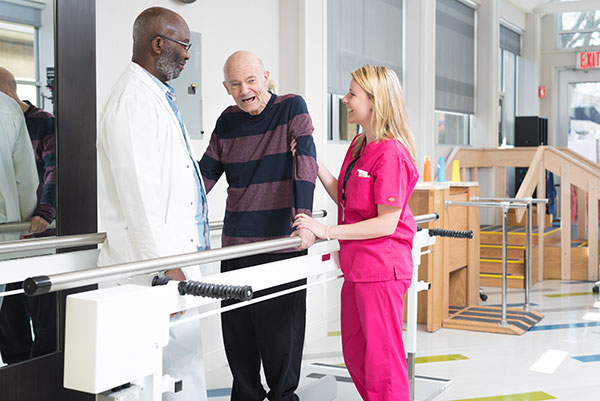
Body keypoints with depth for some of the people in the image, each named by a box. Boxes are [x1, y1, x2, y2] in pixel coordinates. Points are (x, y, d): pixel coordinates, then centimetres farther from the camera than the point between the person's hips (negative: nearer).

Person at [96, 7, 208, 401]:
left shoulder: (160, 98, 20)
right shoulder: (132, 98, -12)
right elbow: (137, 189, -20)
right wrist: (165, 264, -22)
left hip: (177, 258, 10)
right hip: (155, 266, -10)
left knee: (184, 365, 12)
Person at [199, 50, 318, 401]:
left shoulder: (292, 108, -3)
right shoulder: (228, 120, 10)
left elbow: (305, 163, -14)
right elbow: (206, 172, 14)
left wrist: (303, 220, -24)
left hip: (283, 243, -4)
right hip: (236, 244, 5)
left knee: (280, 330, -1)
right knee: (237, 330, 9)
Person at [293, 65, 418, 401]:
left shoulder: (391, 153, -18)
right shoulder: (358, 146, 11)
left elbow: (387, 222, -21)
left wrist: (327, 231, -20)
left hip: (380, 268, -10)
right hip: (356, 265, 10)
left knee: (381, 360, 2)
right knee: (355, 355, 19)